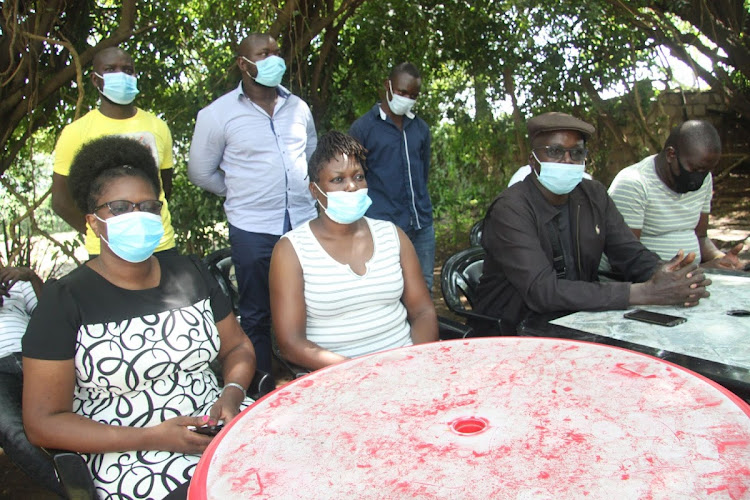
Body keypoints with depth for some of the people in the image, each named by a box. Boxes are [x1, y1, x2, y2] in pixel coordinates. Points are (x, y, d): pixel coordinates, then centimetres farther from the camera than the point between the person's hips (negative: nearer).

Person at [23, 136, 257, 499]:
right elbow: (43, 423, -7)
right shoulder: (65, 302, -6)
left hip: (216, 425, 5)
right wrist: (152, 438, -16)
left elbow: (237, 347, 15)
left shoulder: (190, 274, 8)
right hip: (128, 457, -5)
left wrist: (232, 395, -8)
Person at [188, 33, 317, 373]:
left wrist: (301, 190, 13)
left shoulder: (298, 107, 8)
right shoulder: (218, 114, -4)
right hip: (252, 230, -3)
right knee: (256, 316, 9)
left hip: (304, 223, 4)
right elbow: (201, 172, 4)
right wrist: (241, 193, 6)